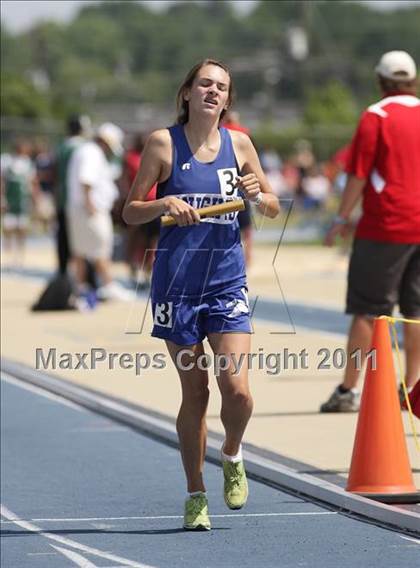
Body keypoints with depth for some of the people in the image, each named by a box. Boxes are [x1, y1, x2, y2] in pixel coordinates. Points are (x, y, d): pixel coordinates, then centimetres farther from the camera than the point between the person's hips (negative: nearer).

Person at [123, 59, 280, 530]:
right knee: (194, 392, 2)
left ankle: (232, 456, 20)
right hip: (177, 285, -2)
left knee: (237, 389, -12)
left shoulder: (239, 144, 6)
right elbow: (130, 212, 1)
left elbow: (273, 209, 15)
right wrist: (165, 203, -18)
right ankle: (195, 495, 17)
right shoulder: (163, 143, -1)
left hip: (227, 283, 2)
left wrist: (257, 195, -7)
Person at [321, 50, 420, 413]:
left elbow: (359, 175, -10)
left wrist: (342, 219, -3)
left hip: (385, 227, -4)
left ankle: (349, 390, -4)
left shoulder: (376, 117, -7)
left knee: (367, 310, -2)